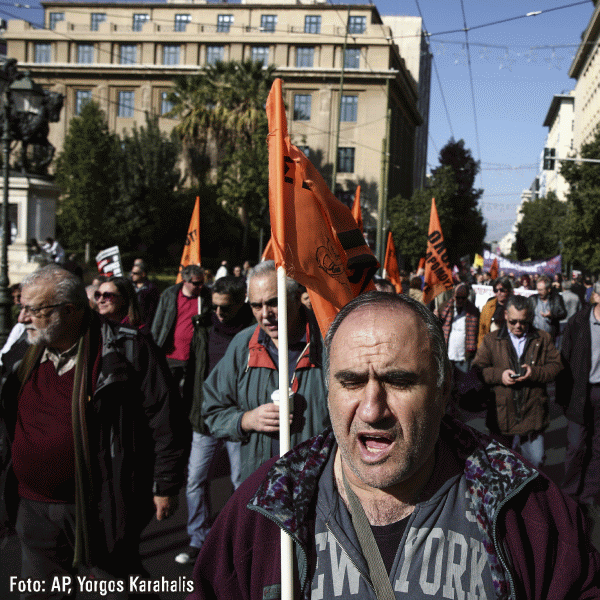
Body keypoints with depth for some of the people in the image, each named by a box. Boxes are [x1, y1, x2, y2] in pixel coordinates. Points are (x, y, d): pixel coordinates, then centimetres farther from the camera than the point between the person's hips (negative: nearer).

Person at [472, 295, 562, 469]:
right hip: (501, 414, 0)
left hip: (532, 414, 0)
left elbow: (556, 366, 4)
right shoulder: (491, 340, 6)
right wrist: (499, 375, -15)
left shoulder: (543, 339, 9)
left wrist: (535, 372, -14)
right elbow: (477, 368, 2)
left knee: (535, 462, 7)